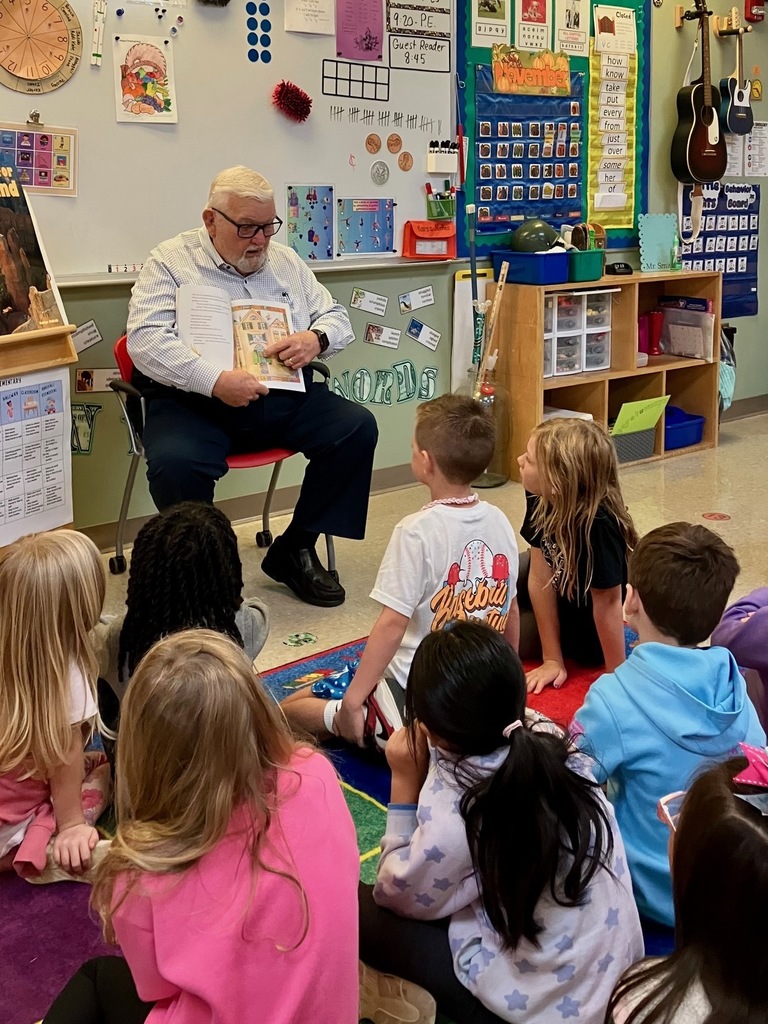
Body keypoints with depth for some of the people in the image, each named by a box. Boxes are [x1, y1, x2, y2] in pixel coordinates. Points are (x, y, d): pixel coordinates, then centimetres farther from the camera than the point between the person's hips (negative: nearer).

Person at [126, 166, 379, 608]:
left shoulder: (285, 260, 17)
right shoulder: (170, 261, 0)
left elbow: (338, 318, 20)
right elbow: (146, 339, -13)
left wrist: (316, 338, -7)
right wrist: (216, 381, -27)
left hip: (283, 397, 5)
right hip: (195, 402, -5)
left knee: (358, 427, -14)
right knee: (173, 462, -35)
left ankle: (294, 550, -1)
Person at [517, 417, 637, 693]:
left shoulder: (596, 524, -39)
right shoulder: (540, 499, -20)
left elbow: (608, 602, -32)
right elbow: (541, 575, -17)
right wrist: (552, 659, -15)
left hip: (580, 630, -6)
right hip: (551, 600, 6)